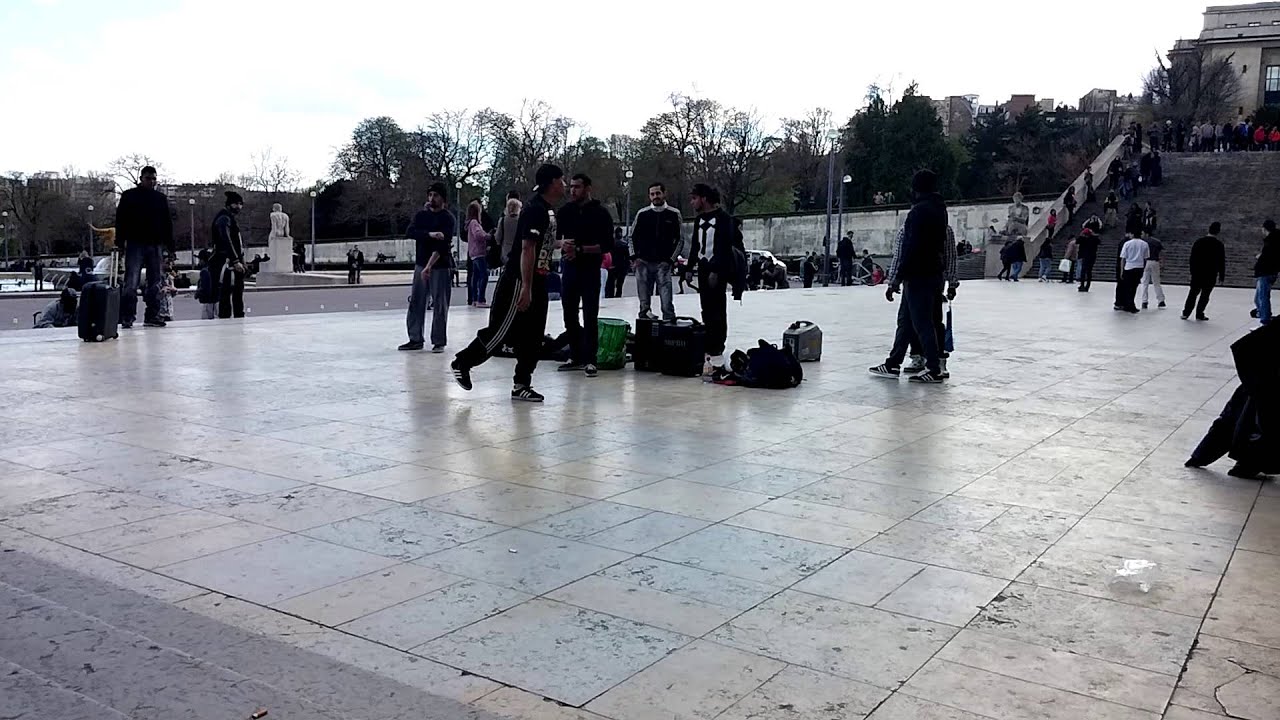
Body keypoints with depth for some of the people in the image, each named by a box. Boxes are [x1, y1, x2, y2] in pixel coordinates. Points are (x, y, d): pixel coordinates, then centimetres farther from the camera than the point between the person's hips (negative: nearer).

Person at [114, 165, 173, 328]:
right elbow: (120, 220, 0)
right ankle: (127, 316, -8)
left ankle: (151, 315, 12)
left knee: (154, 282, 6)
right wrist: (120, 242, -8)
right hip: (135, 243, -4)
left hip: (155, 244, 4)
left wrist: (170, 245, 10)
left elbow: (167, 223, 16)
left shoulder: (161, 198, 14)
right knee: (131, 281, -9)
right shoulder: (129, 196, 3)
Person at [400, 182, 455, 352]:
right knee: (416, 303, 5)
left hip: (440, 267, -5)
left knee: (439, 305, -4)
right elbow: (410, 232, -8)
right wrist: (430, 234, -24)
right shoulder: (421, 215, 9)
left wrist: (429, 266, -27)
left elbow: (442, 244, -18)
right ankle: (416, 339, 14)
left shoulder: (447, 218, -7)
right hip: (420, 265, 5)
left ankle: (439, 341, 4)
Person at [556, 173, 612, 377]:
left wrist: (580, 249, -17)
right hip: (569, 268, 5)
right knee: (569, 315, 9)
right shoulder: (566, 211, 9)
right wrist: (563, 243, -10)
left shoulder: (600, 213, -5)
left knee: (590, 316, -4)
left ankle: (589, 360, 1)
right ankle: (575, 357, 20)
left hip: (590, 270, -5)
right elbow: (555, 237, 14)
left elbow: (606, 244, -10)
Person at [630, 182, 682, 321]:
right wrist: (634, 256, 4)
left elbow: (679, 239, 5)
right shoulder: (642, 213, 5)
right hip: (643, 262, 2)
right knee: (643, 293, 5)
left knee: (665, 290, -15)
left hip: (663, 263, -2)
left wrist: (671, 259, -2)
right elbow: (633, 236, 14)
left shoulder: (674, 214, 2)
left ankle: (669, 319, -17)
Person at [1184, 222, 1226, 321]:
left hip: (1197, 273, 3)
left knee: (1193, 293, 11)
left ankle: (1185, 313, 9)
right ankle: (1199, 314, 6)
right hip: (1210, 275, -3)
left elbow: (1192, 258, 6)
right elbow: (1222, 262, -4)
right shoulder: (1219, 244, -7)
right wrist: (1222, 276, 3)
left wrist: (1192, 271, 13)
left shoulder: (1198, 242, 2)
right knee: (1205, 294, 5)